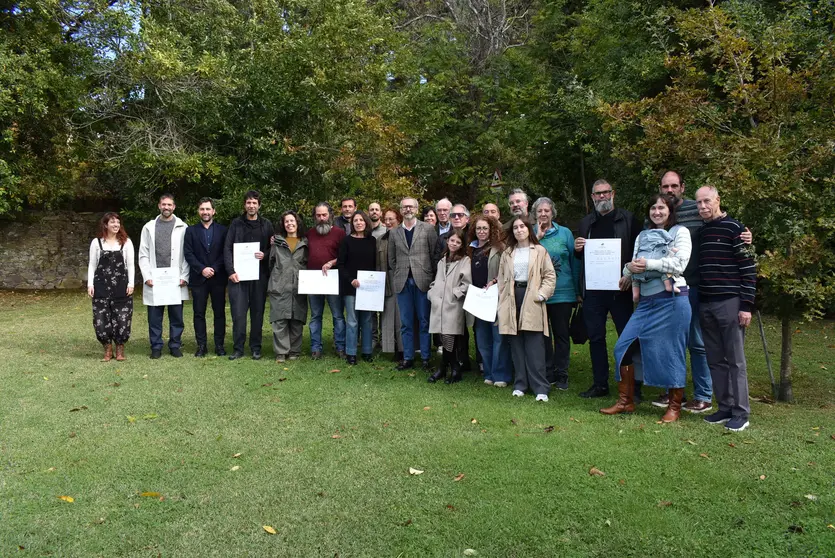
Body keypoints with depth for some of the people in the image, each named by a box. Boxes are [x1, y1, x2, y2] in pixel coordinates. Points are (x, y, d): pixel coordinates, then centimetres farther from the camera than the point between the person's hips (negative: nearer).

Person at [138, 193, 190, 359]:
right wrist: (147, 277, -4)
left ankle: (175, 345, 15)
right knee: (154, 317, 5)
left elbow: (188, 254, 1)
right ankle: (156, 347, 15)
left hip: (176, 280, -1)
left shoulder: (182, 227, 4)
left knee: (176, 316, 4)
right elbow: (143, 255, 6)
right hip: (154, 280, 1)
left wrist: (184, 277, -7)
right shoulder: (149, 227, 8)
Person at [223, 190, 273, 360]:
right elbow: (227, 248, 2)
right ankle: (238, 349, 8)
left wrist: (265, 255, -9)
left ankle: (256, 348, 16)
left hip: (260, 275, 1)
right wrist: (231, 271, -9)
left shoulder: (266, 225, 9)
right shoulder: (236, 223, 6)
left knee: (257, 313, 6)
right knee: (238, 313, -3)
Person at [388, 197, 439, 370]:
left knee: (424, 322, 3)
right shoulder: (394, 233, 11)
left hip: (422, 281, -2)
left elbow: (435, 254, 1)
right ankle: (408, 358, 14)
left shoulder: (428, 229, 2)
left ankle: (426, 358, 10)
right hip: (403, 283, 3)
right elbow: (391, 259, 15)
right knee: (406, 323, 7)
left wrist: (430, 276, 0)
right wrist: (399, 275, 8)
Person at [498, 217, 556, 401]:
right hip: (513, 299, 4)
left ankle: (540, 387, -3)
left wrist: (542, 295, -10)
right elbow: (502, 279, 13)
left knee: (535, 347, -8)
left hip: (532, 301, -3)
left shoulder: (540, 251, 4)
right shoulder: (507, 253, 14)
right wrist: (502, 301, 5)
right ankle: (520, 384, 13)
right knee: (517, 345, 5)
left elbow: (550, 275, 1)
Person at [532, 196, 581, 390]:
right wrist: (537, 237, -13)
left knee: (561, 334, 6)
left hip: (562, 293, -1)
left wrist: (578, 291, 2)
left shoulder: (565, 233, 3)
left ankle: (561, 375, 15)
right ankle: (547, 373, 19)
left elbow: (574, 262, 4)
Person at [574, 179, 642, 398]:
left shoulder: (628, 219, 3)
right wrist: (577, 249, -1)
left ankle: (632, 385, 9)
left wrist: (630, 276, -15)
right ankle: (600, 384, 17)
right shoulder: (586, 222, 16)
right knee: (595, 337, 8)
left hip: (619, 288, -4)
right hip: (592, 288, 4)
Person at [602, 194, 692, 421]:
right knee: (623, 347, 1)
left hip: (672, 300, -6)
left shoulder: (680, 232, 2)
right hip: (646, 301, 6)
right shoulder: (642, 236, 18)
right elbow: (634, 266, 12)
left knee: (671, 352, -1)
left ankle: (675, 406, 16)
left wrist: (649, 263, -15)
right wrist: (629, 268, -11)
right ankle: (625, 401, 13)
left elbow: (679, 264, -11)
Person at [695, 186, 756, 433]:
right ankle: (724, 408, 18)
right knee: (715, 360, 9)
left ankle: (741, 413, 7)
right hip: (705, 305, 6)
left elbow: (749, 268, -9)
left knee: (735, 360, -1)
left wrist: (747, 305, -13)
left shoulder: (734, 228, -6)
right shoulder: (700, 231, 13)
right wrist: (697, 301, 14)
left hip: (729, 303, -6)